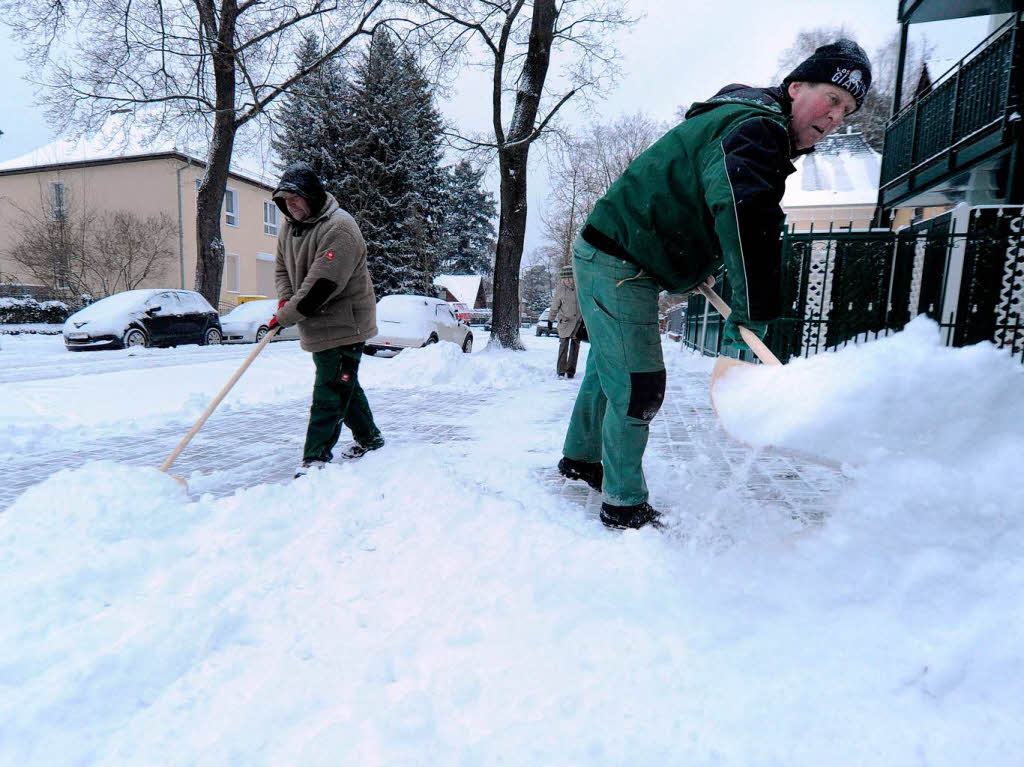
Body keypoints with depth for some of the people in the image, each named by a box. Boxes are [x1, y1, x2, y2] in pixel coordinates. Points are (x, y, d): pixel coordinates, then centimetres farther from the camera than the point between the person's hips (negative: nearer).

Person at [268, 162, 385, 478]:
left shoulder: (339, 227, -21)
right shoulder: (289, 227, 9)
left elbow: (322, 284, -26)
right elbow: (282, 267, 19)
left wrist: (286, 316, -21)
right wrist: (285, 300, -1)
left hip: (344, 324, -9)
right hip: (315, 325, 9)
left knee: (330, 392, -7)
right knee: (344, 385, 17)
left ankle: (316, 457, 1)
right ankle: (369, 437, 33)